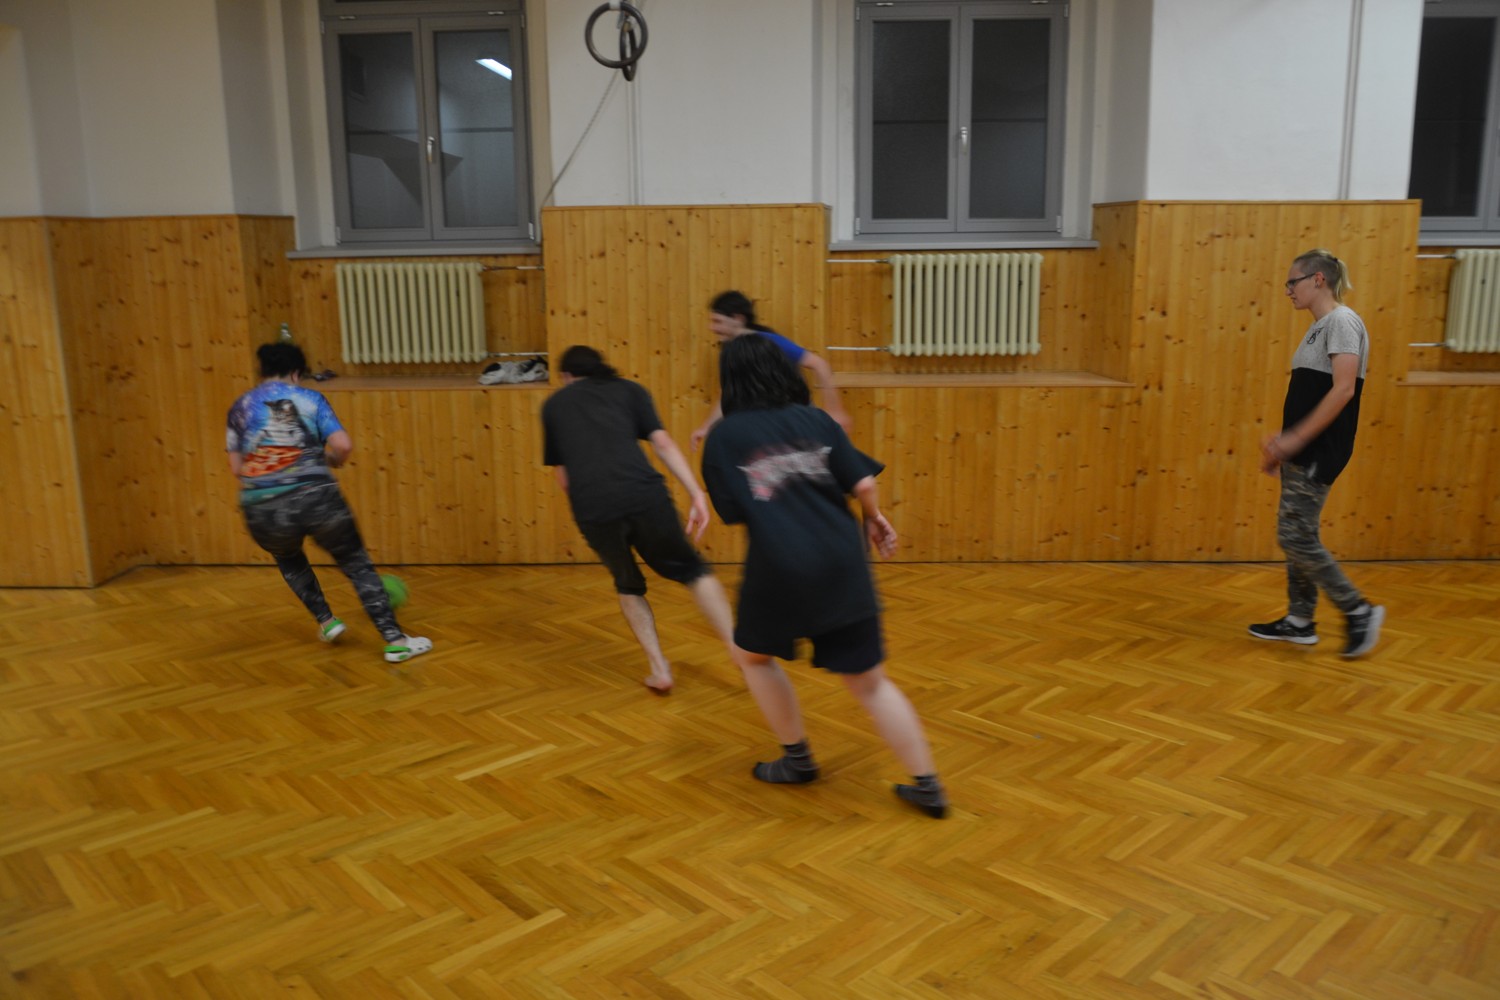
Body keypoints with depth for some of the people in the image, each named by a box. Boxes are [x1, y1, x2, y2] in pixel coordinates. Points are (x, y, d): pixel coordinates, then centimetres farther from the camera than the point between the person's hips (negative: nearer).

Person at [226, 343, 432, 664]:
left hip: (262, 510, 2)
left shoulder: (240, 407, 14)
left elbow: (236, 467, 10)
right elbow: (343, 446, -3)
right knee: (357, 565, 14)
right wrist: (331, 461, 19)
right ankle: (395, 640, 6)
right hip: (316, 499, -2)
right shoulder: (310, 398, 9)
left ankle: (326, 621, 33)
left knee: (288, 559, 36)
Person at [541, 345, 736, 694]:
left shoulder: (553, 405, 26)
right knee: (692, 570, 19)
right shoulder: (628, 389, 22)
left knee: (629, 586, 26)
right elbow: (663, 443, 8)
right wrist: (696, 493, 3)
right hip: (643, 494, -1)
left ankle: (659, 668, 19)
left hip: (592, 508, 1)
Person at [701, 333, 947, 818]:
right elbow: (863, 483, -2)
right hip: (844, 565, 3)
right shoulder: (817, 421, 6)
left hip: (779, 571, -2)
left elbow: (733, 514, 3)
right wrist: (876, 520, 18)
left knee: (752, 654, 27)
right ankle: (927, 786, 16)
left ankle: (797, 759, 33)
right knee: (869, 680, 14)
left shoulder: (722, 437, 3)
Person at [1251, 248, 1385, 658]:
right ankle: (1300, 621, 21)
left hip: (1319, 452, -9)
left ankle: (1359, 611, 4)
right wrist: (1282, 440, 15)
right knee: (1296, 535, 12)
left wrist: (1295, 438, -22)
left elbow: (1343, 390, -21)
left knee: (1295, 537, -8)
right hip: (1302, 451, 9)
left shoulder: (1342, 321, -12)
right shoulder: (1319, 327, 16)